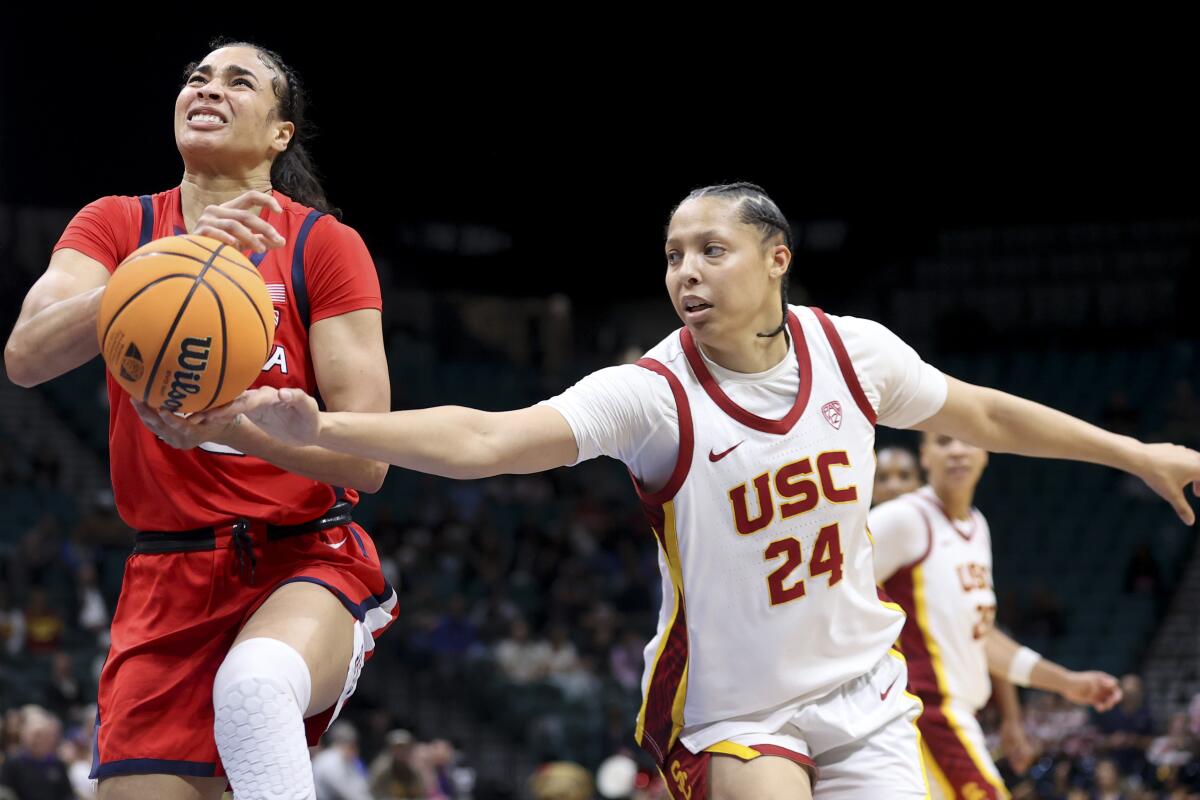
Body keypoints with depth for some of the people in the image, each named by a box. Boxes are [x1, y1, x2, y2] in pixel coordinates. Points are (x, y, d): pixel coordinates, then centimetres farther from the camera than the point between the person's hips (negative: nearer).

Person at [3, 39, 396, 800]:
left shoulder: (324, 245, -2)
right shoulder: (117, 225, 5)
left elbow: (366, 457, -9)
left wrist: (227, 426, -27)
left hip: (308, 563, -3)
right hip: (169, 578, 3)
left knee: (254, 683, -37)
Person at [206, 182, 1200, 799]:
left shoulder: (853, 350, -6)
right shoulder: (654, 395, -18)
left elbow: (976, 413, 12)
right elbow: (486, 439, -30)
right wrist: (315, 426, -43)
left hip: (863, 694, 4)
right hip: (731, 709, -3)